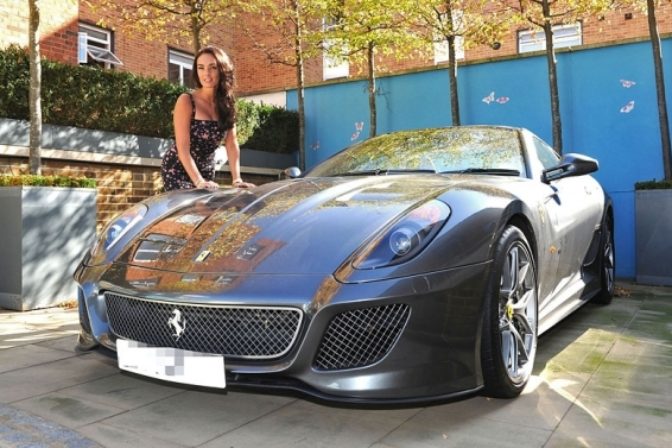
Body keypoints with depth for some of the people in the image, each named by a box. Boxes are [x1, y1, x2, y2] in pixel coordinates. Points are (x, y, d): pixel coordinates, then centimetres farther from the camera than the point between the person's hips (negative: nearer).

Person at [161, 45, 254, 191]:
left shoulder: (227, 103, -1)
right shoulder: (186, 101, -15)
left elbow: (232, 144, -6)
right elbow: (183, 148, -21)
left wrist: (237, 179, -19)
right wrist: (199, 182, -33)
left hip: (206, 170, 5)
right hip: (178, 169, -5)